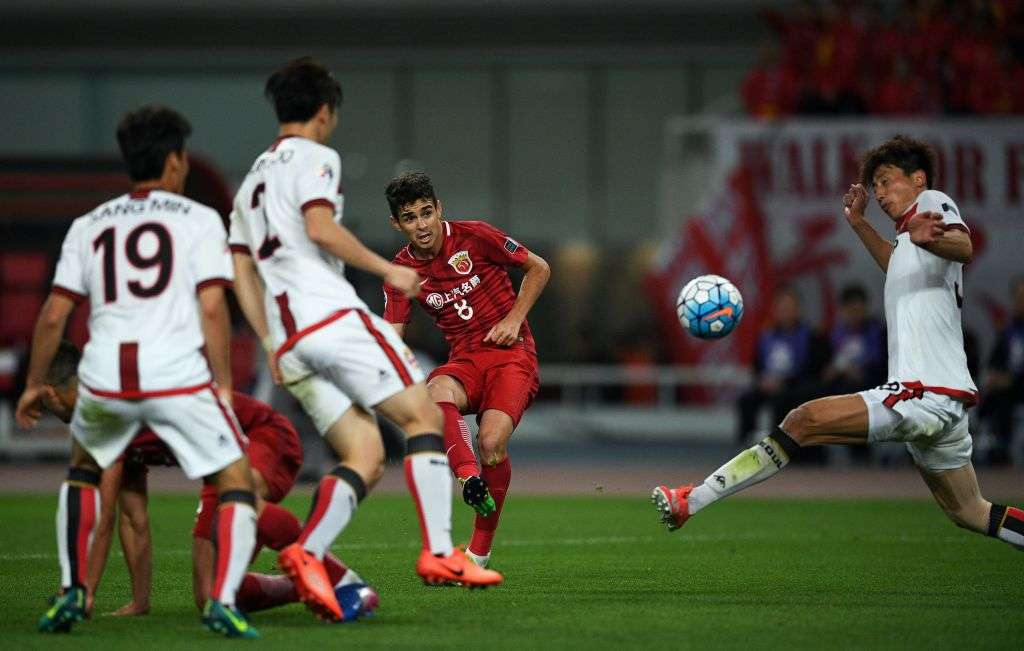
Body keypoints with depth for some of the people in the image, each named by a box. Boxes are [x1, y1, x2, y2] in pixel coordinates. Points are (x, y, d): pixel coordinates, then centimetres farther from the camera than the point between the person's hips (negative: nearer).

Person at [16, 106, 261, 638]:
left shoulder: (89, 226, 17)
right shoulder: (198, 220, 6)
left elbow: (53, 316, 14)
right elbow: (211, 309, -4)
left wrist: (34, 385, 25)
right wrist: (222, 384, 2)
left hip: (105, 376, 3)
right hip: (179, 375, -3)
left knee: (83, 472, 31)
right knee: (238, 485, 8)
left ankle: (72, 592, 21)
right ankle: (222, 601, -12)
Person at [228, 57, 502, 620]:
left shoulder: (253, 179, 26)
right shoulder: (314, 157, 2)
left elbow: (241, 271, 23)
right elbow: (319, 228, -14)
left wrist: (272, 346, 23)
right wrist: (388, 271, -6)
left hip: (287, 341, 8)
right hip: (330, 314, -8)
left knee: (365, 457, 3)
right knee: (423, 413, -4)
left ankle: (304, 555, -18)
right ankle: (438, 553, -15)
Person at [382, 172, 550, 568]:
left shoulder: (474, 237, -6)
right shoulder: (401, 270, 4)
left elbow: (539, 268, 4)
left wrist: (514, 319, -6)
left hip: (511, 353, -3)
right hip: (464, 360, 3)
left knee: (492, 441, -26)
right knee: (437, 392, -36)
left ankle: (479, 552, -11)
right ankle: (470, 478, -51)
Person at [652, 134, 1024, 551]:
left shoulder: (932, 201, -3)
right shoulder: (911, 224, 24)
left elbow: (964, 248, -27)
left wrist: (932, 240, -49)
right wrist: (859, 224, 35)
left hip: (925, 397, -11)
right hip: (947, 402, 11)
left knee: (804, 421, -17)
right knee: (969, 512, 18)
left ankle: (694, 500, -21)